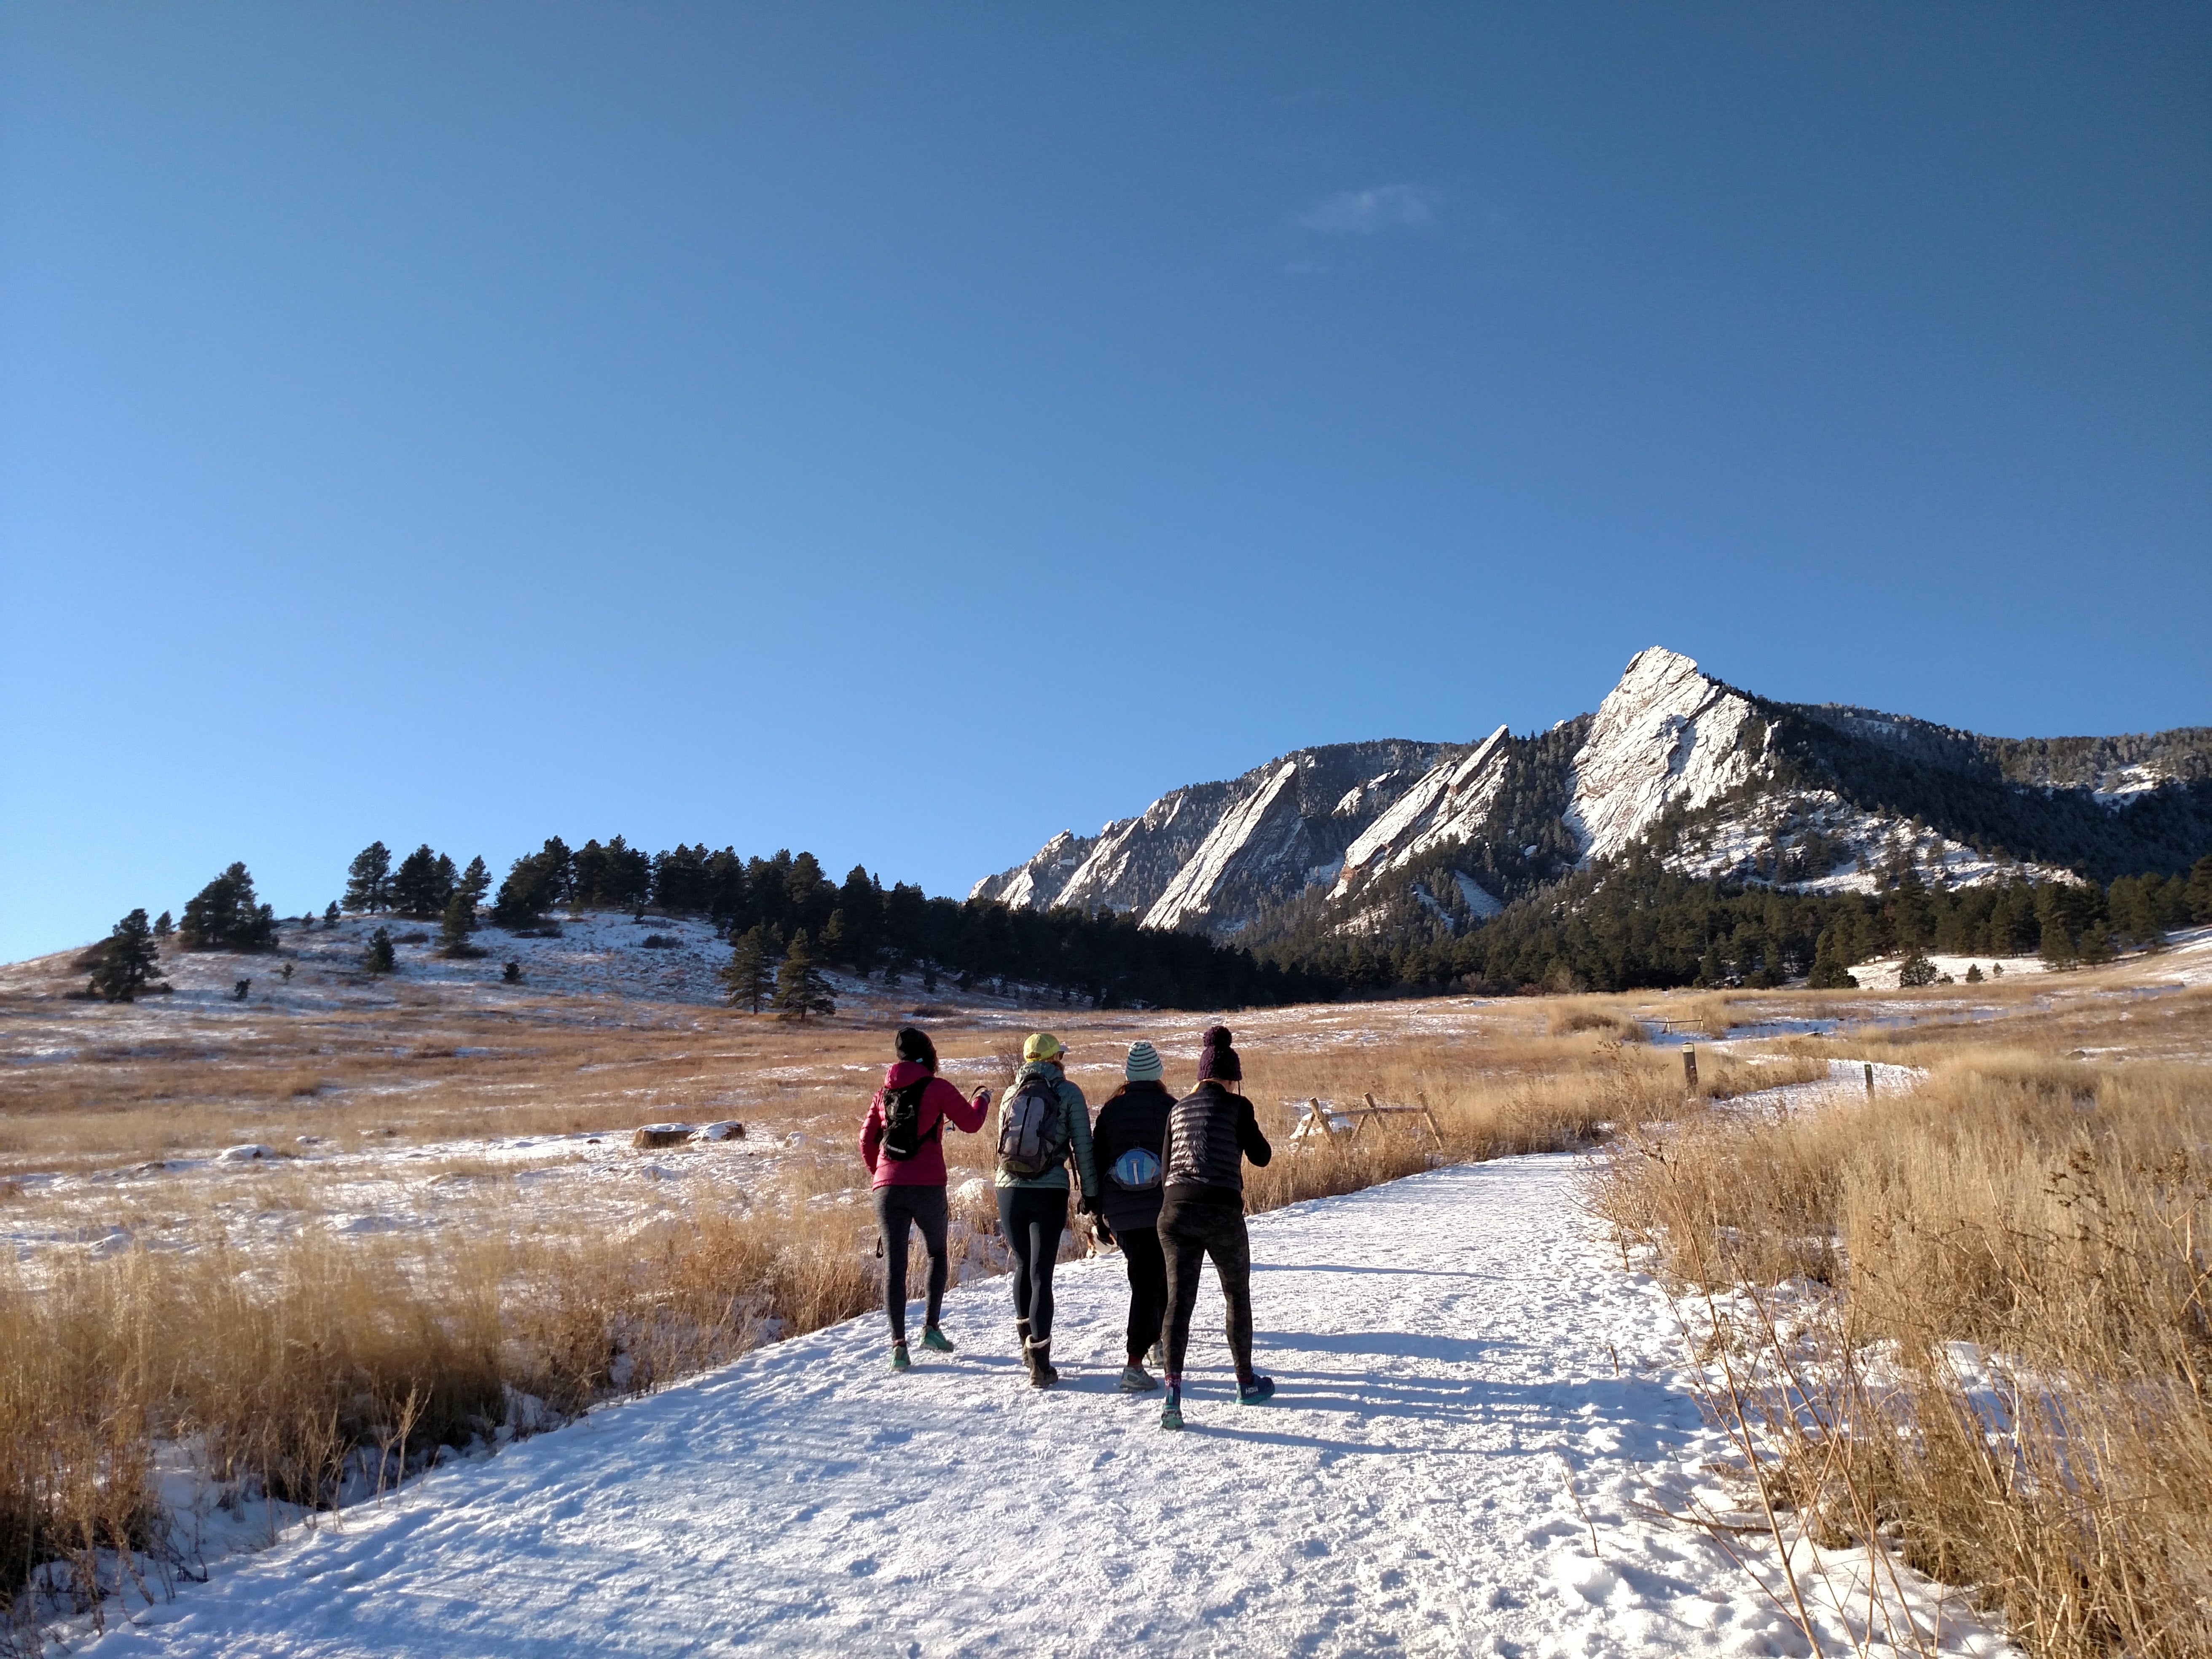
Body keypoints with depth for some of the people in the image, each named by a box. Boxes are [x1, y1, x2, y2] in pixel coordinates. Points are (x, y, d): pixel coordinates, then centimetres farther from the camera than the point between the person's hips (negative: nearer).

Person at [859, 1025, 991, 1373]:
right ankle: (931, 1327, 10)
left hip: (887, 1189, 3)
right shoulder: (937, 1088, -1)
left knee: (894, 1264, 5)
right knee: (937, 1253, 18)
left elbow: (867, 1141, 16)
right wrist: (982, 1098, 24)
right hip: (928, 1187, -3)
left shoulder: (884, 1093, 12)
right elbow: (970, 1123, 4)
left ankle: (898, 1344, -1)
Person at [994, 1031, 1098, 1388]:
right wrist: (1091, 1195, 1)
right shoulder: (1068, 1093, 0)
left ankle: (1027, 1343, 32)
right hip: (1049, 1193, -4)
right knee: (1041, 1275, -2)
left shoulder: (1011, 1095, 12)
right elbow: (1083, 1148, -3)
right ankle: (1039, 1363, -5)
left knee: (1023, 1266, 21)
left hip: (1009, 1191, 4)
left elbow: (1003, 1147, 16)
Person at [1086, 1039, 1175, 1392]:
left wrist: (1098, 1211, 13)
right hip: (1162, 1209, -3)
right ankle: (1135, 1363, -3)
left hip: (1120, 1212, 3)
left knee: (1144, 1275, 22)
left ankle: (1159, 1336, 40)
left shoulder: (1110, 1110, 1)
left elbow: (1095, 1160, 4)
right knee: (1150, 1281, 4)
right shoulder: (1171, 1108, -4)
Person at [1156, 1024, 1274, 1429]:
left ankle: (1173, 1392, -10)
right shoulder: (1236, 1105, -3)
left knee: (1178, 1301, 3)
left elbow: (1166, 1166, 13)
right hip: (1222, 1212, -3)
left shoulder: (1179, 1108, 12)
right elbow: (1261, 1156, 3)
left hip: (1175, 1210, 3)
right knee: (1238, 1297, 17)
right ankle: (1247, 1382, 31)